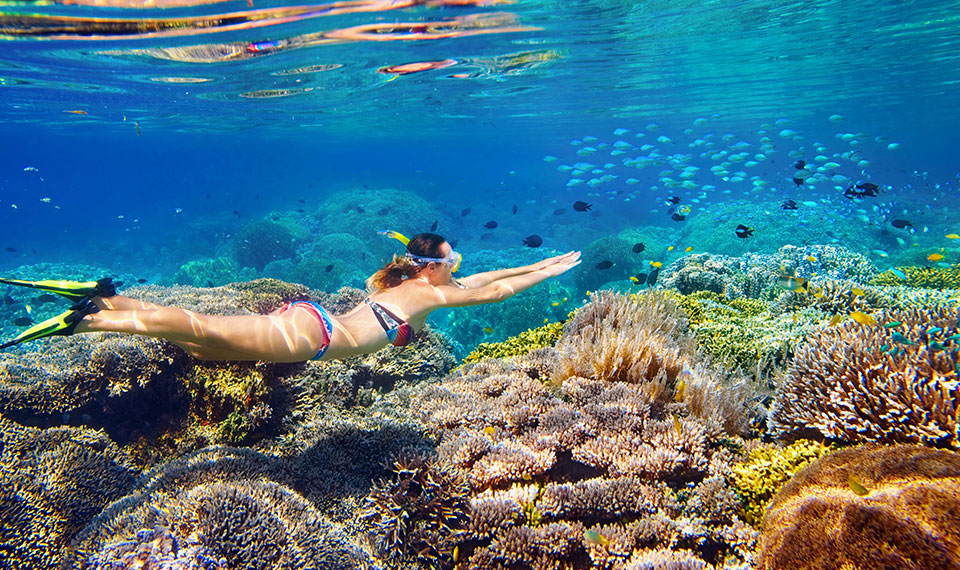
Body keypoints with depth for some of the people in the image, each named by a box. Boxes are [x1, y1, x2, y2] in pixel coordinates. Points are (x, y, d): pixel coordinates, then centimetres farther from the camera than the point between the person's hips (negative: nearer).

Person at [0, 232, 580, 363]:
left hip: (306, 318, 8)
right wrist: (552, 272, 8)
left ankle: (107, 297, 9)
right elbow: (494, 291, -3)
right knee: (203, 332, -10)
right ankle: (87, 319, -9)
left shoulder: (415, 281, 20)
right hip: (310, 335, -8)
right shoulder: (429, 292, -3)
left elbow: (485, 277, 28)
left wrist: (544, 262, 31)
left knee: (204, 334, 9)